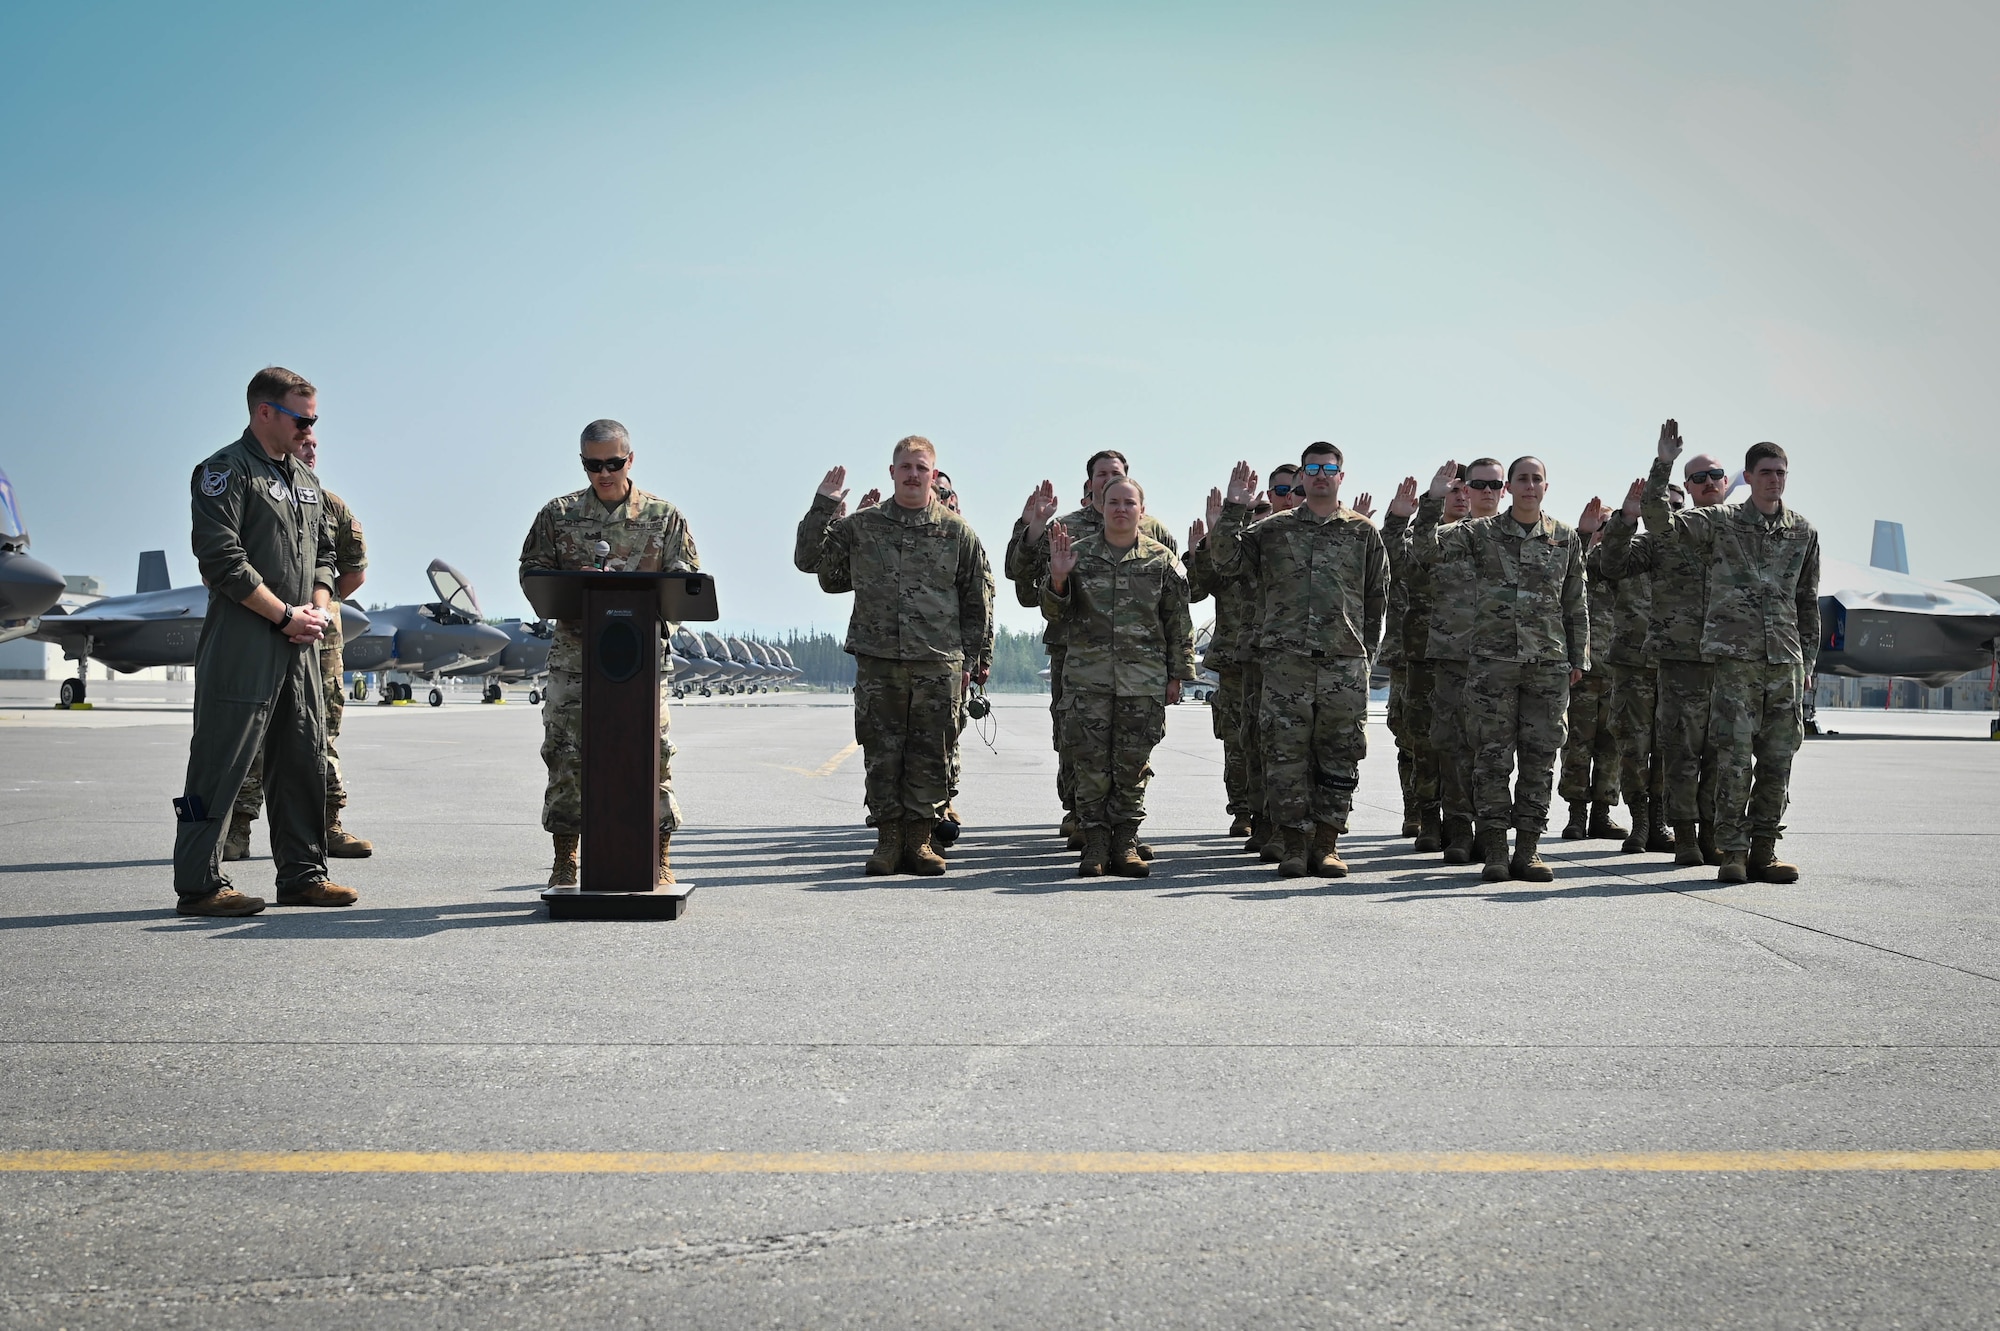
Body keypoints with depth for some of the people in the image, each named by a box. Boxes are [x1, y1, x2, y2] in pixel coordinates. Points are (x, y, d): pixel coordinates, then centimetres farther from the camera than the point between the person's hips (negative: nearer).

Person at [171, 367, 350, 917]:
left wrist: (318, 609, 4)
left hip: (301, 644, 8)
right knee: (222, 762, -4)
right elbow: (222, 559, -15)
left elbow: (323, 553, 23)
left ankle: (302, 874, 19)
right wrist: (286, 615, -13)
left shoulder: (305, 479, 19)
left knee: (304, 760, 10)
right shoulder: (226, 471, -6)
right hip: (243, 642, -8)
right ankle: (199, 883, 2)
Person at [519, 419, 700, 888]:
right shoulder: (559, 514, 9)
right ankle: (565, 860, 10)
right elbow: (531, 569, 10)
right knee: (565, 753, 0)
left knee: (651, 752, -4)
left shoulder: (664, 516, 7)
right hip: (575, 653, 1)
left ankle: (661, 858, 4)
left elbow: (687, 580, 6)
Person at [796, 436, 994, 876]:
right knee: (882, 754, 3)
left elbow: (978, 600, 9)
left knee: (929, 755, 3)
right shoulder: (860, 526, 9)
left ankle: (919, 838, 12)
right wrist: (824, 506, 1)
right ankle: (888, 837, 12)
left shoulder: (956, 531, 6)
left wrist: (975, 658, 6)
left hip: (938, 663, -1)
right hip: (877, 662, 1)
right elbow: (809, 560, 9)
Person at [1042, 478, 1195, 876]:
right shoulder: (1078, 553, 8)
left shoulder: (1162, 559, 7)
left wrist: (1176, 675, 4)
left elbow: (1179, 622, 8)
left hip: (1143, 680, 0)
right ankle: (1095, 843, 7)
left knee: (1133, 766, 3)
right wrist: (1057, 578, -12)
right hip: (1087, 677, 0)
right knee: (1091, 764, -2)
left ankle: (1125, 843, 12)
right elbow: (1054, 615, 7)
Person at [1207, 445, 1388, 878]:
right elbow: (1226, 561, 3)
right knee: (1287, 752, -2)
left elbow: (1377, 598, 15)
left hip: (1344, 662, 1)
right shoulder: (1274, 529, 11)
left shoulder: (1363, 531, 12)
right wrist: (1234, 509, -6)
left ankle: (1326, 843, 11)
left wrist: (1366, 652, 13)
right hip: (1285, 659, 0)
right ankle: (1295, 843, 6)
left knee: (1339, 755, 2)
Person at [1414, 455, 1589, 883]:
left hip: (1549, 664, 2)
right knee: (1492, 758, -1)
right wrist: (1434, 500, -16)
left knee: (1540, 759, 4)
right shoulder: (1481, 533, 4)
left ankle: (1528, 850, 11)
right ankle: (1494, 851, 5)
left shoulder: (1566, 538, 11)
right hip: (1492, 661, -2)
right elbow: (1424, 550, -6)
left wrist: (1579, 657, 11)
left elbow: (1576, 604, 14)